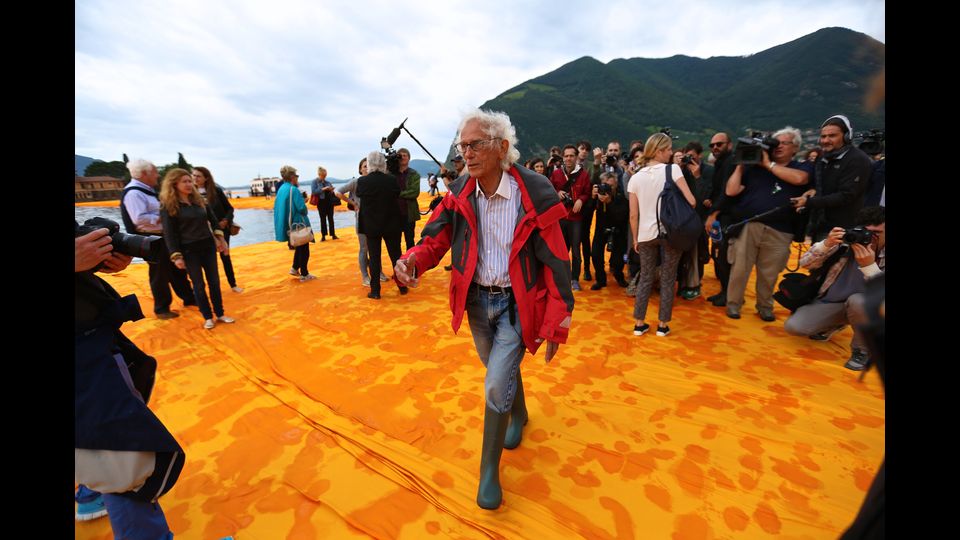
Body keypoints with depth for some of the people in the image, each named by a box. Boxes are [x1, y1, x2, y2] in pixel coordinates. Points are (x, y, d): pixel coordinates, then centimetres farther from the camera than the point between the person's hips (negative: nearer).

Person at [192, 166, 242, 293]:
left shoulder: (216, 190, -4)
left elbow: (229, 208, 1)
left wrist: (226, 220, -14)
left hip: (222, 228, 0)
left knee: (225, 256, 7)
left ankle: (233, 284, 18)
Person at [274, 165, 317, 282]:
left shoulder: (281, 189, 9)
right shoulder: (293, 190, -17)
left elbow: (277, 207, 15)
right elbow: (302, 208, -22)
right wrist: (304, 213, 0)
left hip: (288, 225, 8)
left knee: (299, 247, 23)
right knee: (304, 249, 3)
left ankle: (295, 269, 24)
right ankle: (304, 274, 9)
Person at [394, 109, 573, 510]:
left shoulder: (535, 194, -19)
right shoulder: (460, 194, -6)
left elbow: (556, 264, -15)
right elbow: (436, 239, -4)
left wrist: (556, 324, -14)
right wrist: (413, 262, -28)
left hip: (516, 304, -4)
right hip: (476, 300, 5)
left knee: (496, 386, -5)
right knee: (503, 371, 24)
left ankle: (489, 473, 20)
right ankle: (519, 415, 57)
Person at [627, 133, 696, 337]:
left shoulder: (635, 178, 3)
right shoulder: (673, 169, -6)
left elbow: (633, 215, 2)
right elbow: (690, 201, -10)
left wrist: (635, 239, 12)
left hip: (645, 235, 3)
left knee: (645, 279, 13)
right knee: (667, 280, 10)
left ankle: (639, 323, 16)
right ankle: (663, 325, 16)